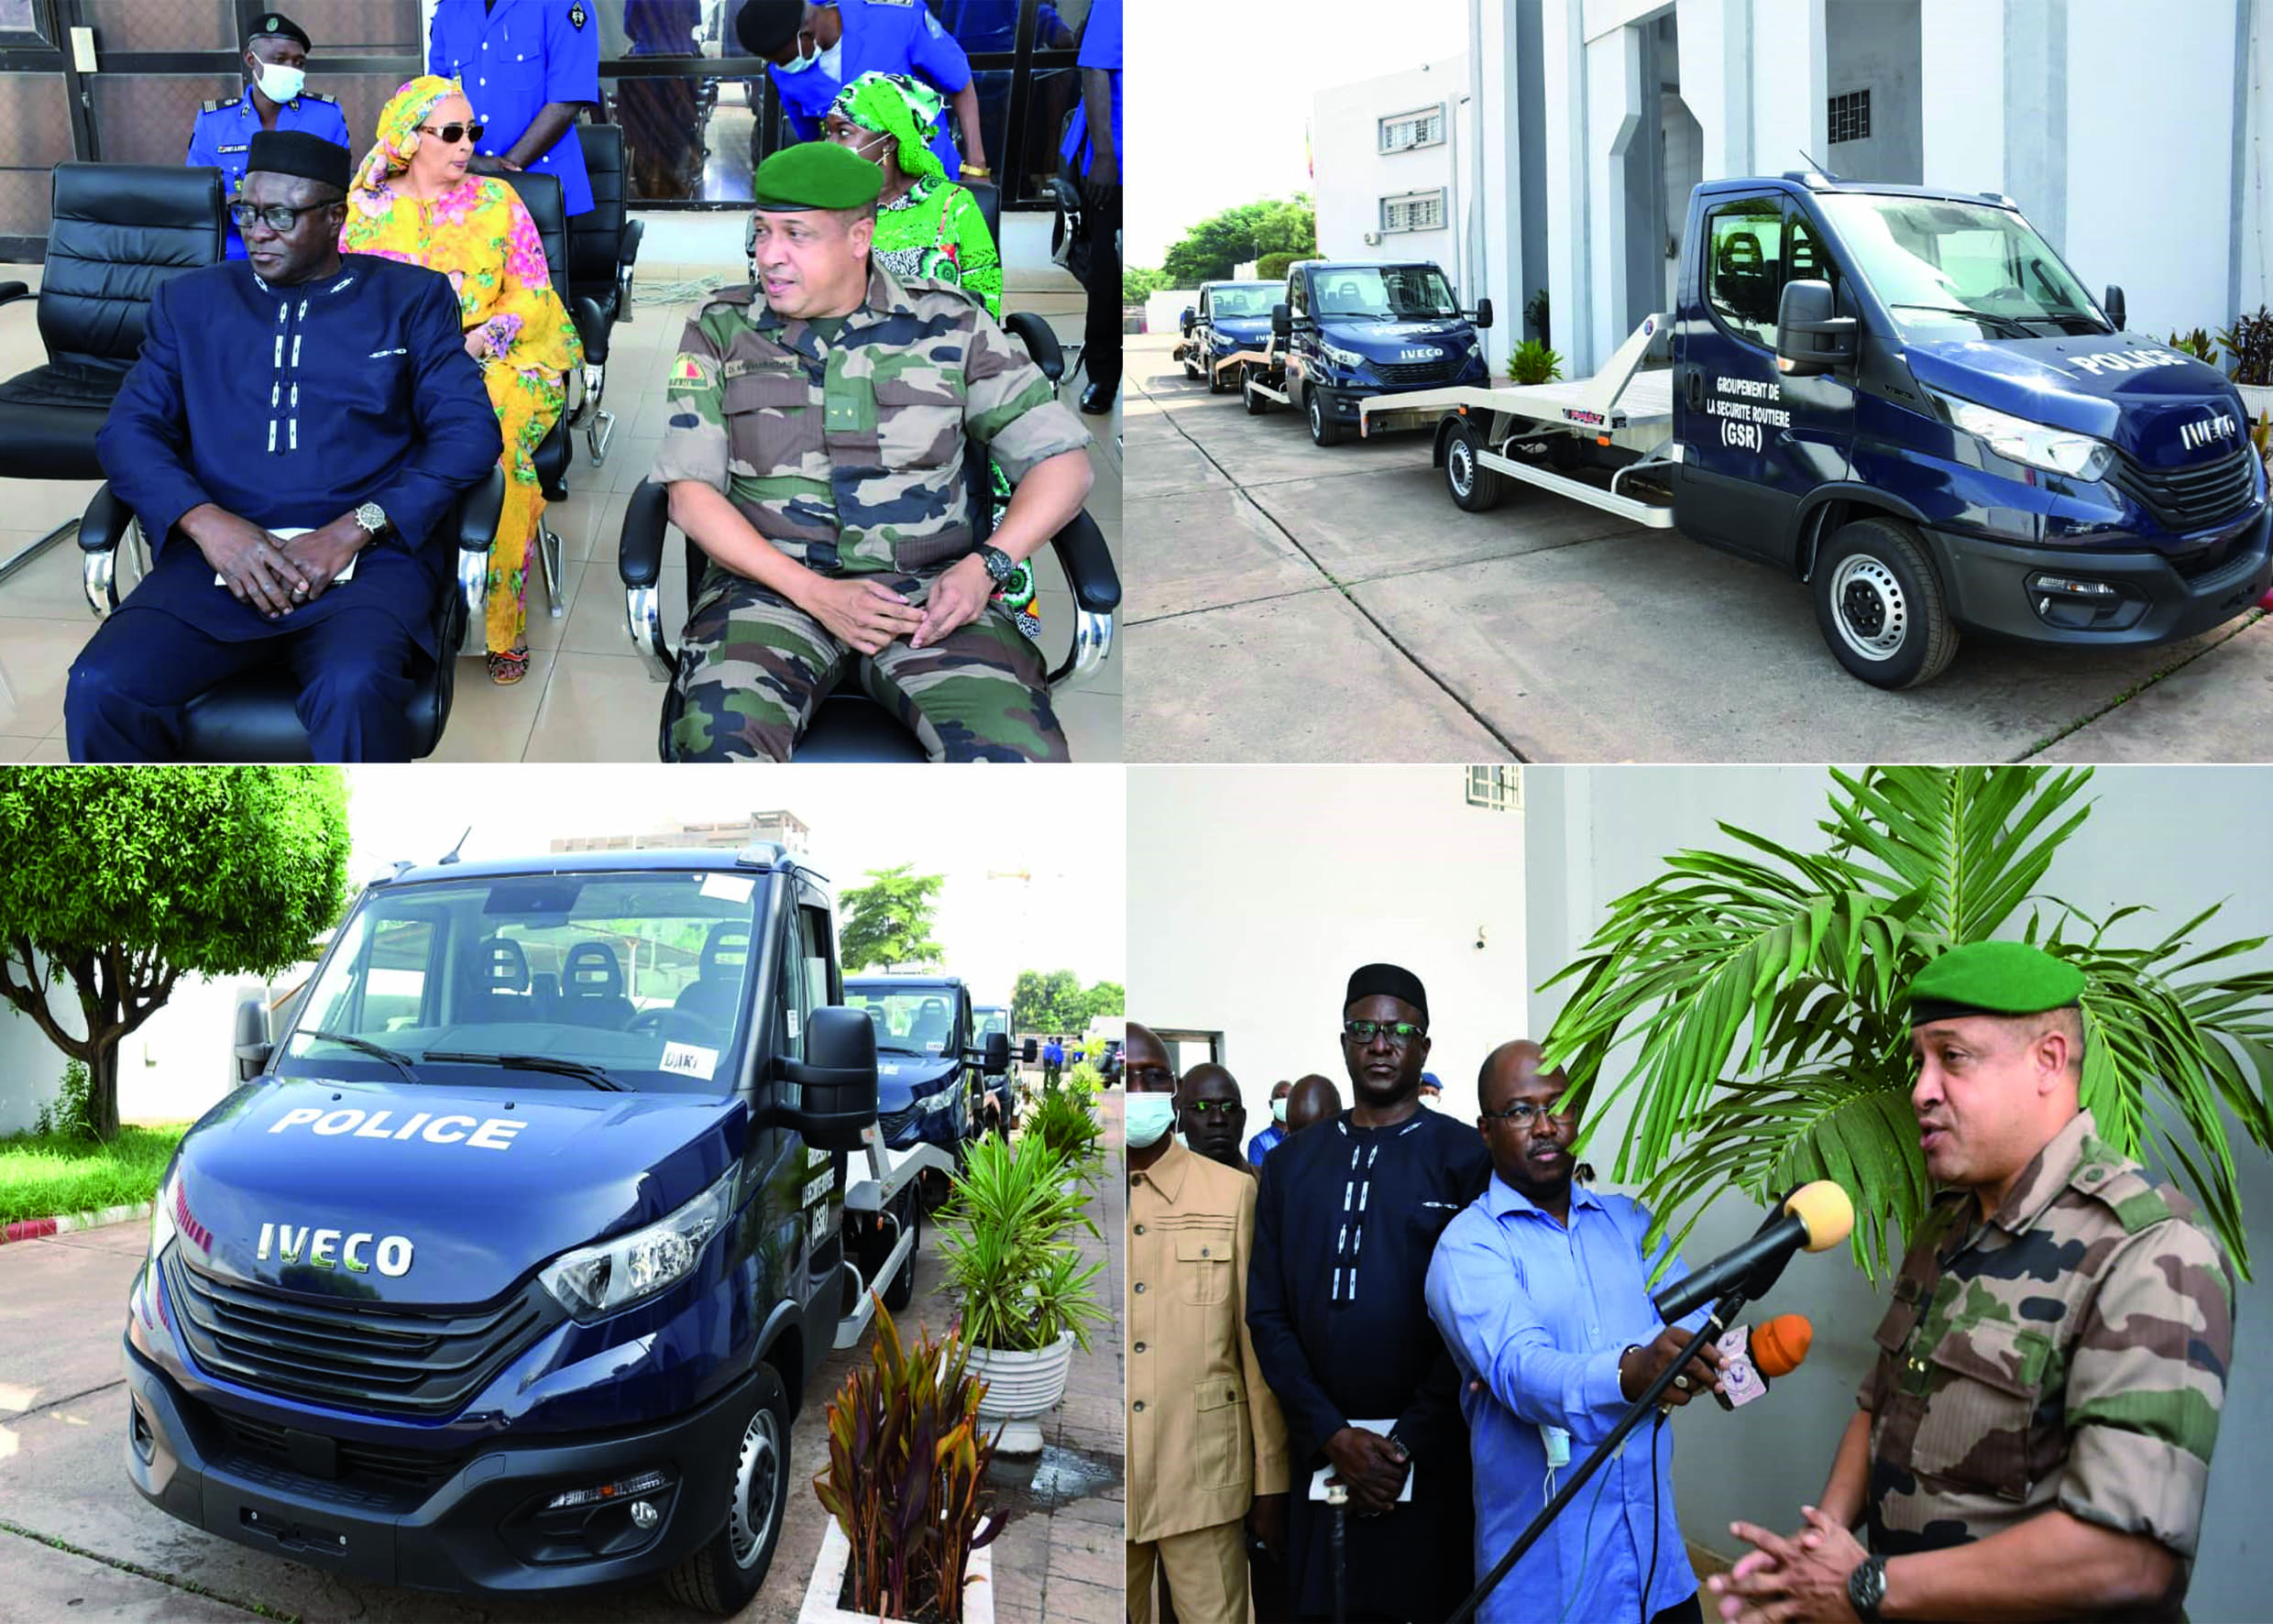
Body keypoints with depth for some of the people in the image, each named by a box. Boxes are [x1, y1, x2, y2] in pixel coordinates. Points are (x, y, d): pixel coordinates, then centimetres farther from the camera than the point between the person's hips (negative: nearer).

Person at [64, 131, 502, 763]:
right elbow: (127, 429, 11)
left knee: (353, 690, -37)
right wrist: (206, 521, -11)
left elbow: (470, 431, 1)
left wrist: (353, 530, -12)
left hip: (369, 553, -3)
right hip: (221, 554, 3)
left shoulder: (412, 299, 14)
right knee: (99, 687, -25)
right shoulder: (191, 301, 21)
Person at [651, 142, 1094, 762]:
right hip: (772, 583, 0)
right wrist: (816, 594, -12)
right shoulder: (721, 330, 9)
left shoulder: (950, 326, 9)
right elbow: (690, 493, 1)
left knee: (1017, 753, -29)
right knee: (718, 739, -35)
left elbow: (1063, 461, 8)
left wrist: (984, 565, -10)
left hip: (926, 589, 0)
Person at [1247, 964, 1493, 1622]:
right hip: (1323, 1452, 3)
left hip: (1431, 1458, -3)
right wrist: (1332, 1435, -6)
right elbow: (1267, 1314, 5)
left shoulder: (1466, 1158, -2)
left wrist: (1408, 1443, -11)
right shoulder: (1291, 1165, 9)